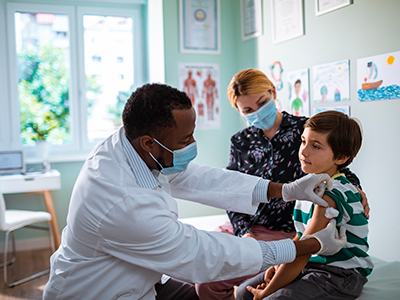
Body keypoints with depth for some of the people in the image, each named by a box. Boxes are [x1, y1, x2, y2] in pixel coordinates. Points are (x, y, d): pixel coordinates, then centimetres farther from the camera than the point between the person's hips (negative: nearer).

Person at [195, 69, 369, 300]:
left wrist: (355, 187, -17)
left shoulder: (304, 130, -3)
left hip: (283, 230, -5)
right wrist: (243, 231, -11)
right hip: (244, 227, 6)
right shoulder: (240, 142, 9)